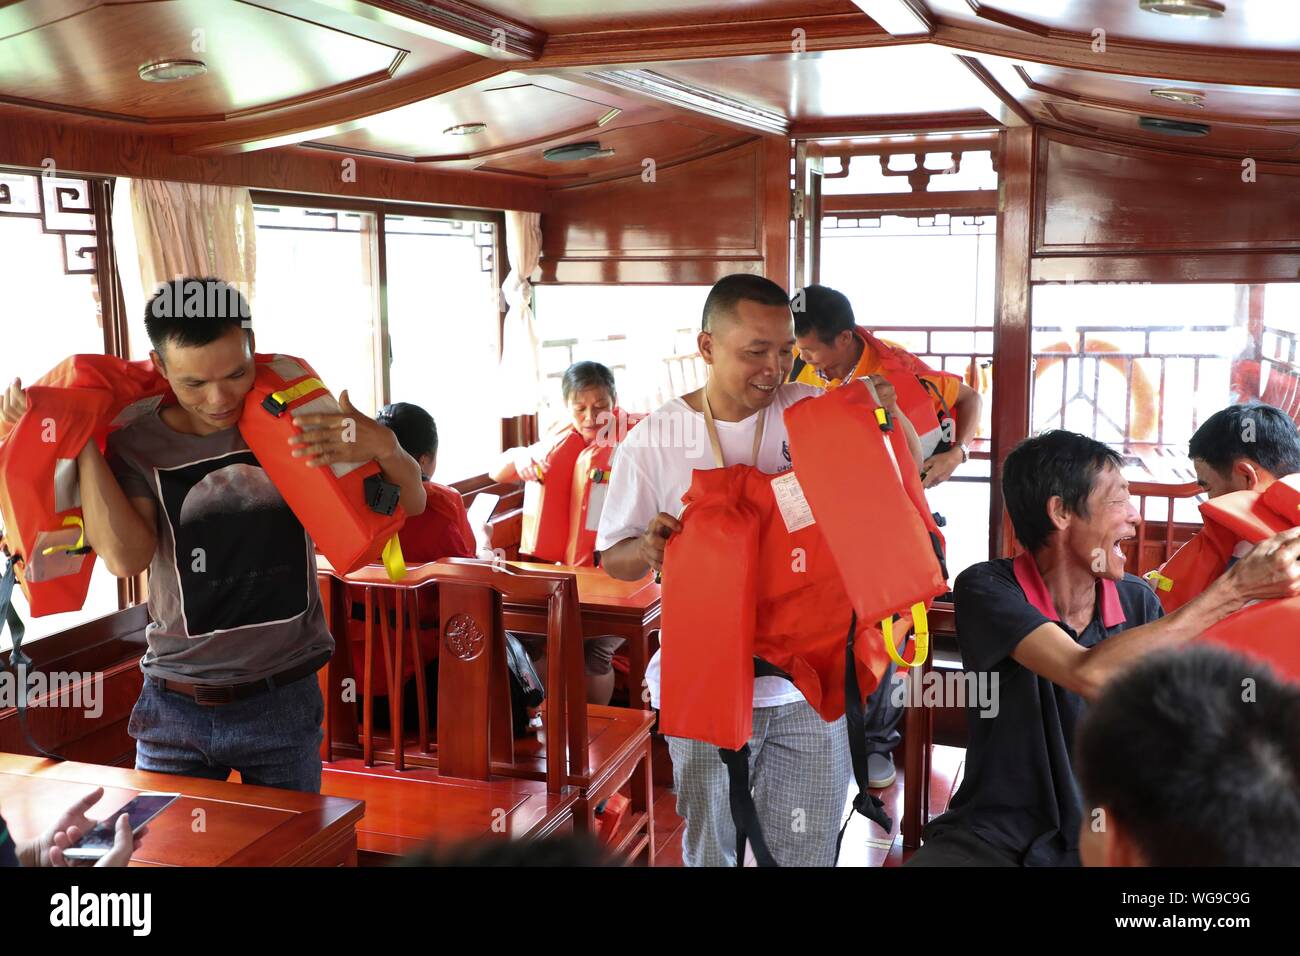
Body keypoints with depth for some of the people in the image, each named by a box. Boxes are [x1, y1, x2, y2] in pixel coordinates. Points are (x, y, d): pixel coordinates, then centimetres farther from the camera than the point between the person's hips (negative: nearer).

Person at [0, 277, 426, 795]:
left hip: (284, 701, 0)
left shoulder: (295, 422, -5)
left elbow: (411, 503, -2)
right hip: (176, 710, 0)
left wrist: (383, 447, -23)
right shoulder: (137, 446, -6)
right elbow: (124, 556, -22)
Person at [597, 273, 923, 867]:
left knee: (807, 852, 14)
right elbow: (612, 559, 0)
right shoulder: (654, 440, -8)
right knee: (710, 850, 15)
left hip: (810, 683, 2)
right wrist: (648, 549, -23)